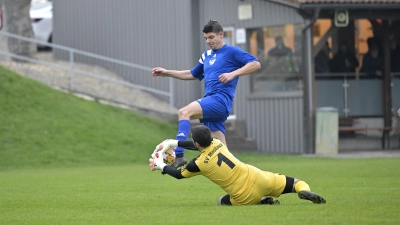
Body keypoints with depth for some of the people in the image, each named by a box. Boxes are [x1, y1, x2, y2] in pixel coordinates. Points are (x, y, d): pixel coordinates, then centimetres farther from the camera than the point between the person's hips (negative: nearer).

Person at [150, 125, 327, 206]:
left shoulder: (198, 164, -8)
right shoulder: (217, 143, 5)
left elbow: (178, 174, 11)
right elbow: (202, 145, 28)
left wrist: (161, 166, 27)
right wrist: (173, 143, 31)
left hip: (245, 198, -4)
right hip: (258, 179, 4)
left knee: (221, 201, 29)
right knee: (297, 183, 18)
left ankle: (262, 202, 4)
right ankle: (305, 191, -23)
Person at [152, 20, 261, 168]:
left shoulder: (231, 52, 0)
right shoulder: (206, 56, 23)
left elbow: (255, 64, -9)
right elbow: (192, 74, 35)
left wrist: (233, 74, -19)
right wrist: (166, 73, 27)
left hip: (220, 100, -8)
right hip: (210, 101, 8)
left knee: (184, 112, -26)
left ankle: (179, 155, -35)